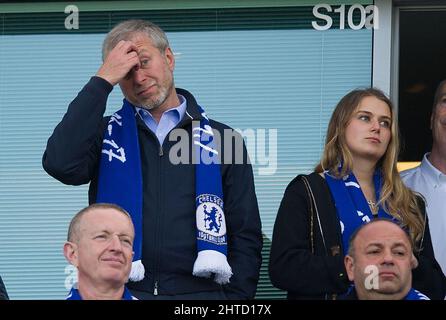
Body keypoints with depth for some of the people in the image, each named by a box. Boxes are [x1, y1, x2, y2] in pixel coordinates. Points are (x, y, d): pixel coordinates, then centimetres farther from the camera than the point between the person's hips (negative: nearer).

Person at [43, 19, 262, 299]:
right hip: (119, 292, 1)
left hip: (199, 292, 0)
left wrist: (235, 301, -5)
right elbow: (61, 164, -10)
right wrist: (102, 81, -5)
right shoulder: (107, 134, 12)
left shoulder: (220, 140, 11)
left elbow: (245, 237, 9)